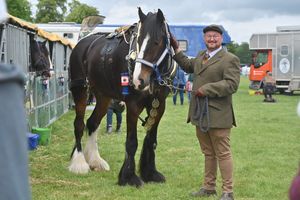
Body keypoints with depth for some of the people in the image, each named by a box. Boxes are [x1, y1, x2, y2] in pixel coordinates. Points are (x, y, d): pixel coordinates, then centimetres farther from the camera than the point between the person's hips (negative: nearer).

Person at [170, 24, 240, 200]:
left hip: (218, 115, -8)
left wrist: (207, 89, -22)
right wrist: (176, 50, 27)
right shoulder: (201, 56, 16)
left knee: (223, 153, -2)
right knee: (208, 153, 16)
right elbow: (188, 66, 35)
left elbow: (231, 84, -20)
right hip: (200, 113, 8)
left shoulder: (230, 59, -9)